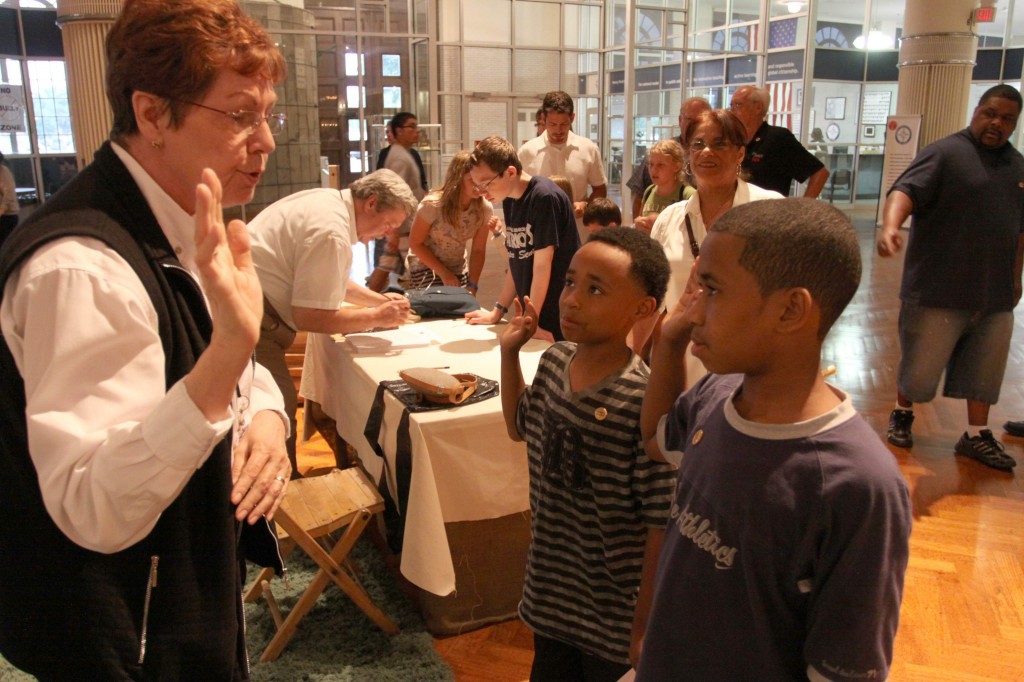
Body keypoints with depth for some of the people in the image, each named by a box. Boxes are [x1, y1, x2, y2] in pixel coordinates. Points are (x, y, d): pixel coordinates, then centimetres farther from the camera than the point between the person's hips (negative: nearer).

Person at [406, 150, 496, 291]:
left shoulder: (484, 208, -16)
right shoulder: (432, 205, -25)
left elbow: (478, 251, -7)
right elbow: (415, 243, -14)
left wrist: (472, 286, -13)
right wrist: (443, 273, -18)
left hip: (458, 270, 4)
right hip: (425, 268, -4)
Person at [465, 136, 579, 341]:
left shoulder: (544, 197, -19)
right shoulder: (509, 200, 7)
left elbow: (542, 265, -18)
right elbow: (517, 262, 9)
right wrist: (498, 311, 7)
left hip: (559, 318, -7)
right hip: (531, 311, 7)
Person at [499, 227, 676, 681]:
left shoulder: (644, 401, -28)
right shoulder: (553, 361, -8)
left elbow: (661, 523, -21)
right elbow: (520, 426, 13)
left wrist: (645, 616, -13)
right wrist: (509, 352, 2)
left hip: (613, 611, -6)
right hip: (549, 588, 6)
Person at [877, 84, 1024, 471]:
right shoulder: (945, 154, -8)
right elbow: (905, 191, -25)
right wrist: (890, 226, -45)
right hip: (939, 291, -6)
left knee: (985, 369, 13)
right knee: (920, 364, 5)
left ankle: (977, 436, 26)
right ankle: (902, 414, 29)